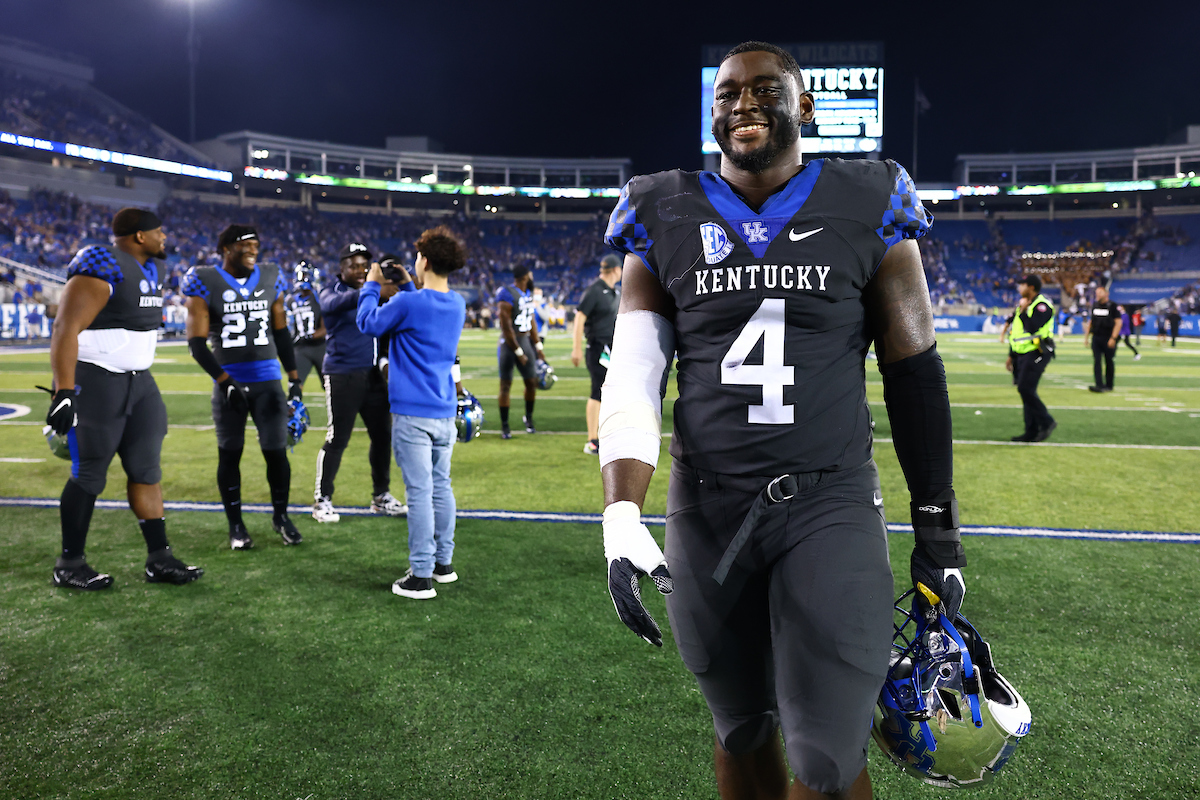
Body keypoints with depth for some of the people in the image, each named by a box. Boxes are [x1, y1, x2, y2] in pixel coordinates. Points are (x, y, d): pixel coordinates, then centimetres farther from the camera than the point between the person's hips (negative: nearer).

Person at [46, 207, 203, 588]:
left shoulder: (149, 271, 12)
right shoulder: (102, 269, -17)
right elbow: (65, 330, -21)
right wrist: (63, 392, -26)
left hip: (138, 381, 9)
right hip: (94, 381, -8)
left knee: (147, 469, 7)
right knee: (89, 474, 0)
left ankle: (159, 559, 13)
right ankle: (69, 565, 15)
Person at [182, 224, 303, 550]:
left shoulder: (270, 279, 7)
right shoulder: (206, 284, -4)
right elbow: (197, 342, -6)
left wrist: (294, 379, 9)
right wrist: (225, 382, -14)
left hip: (268, 380, 2)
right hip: (229, 383, -2)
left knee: (276, 450, -1)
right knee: (230, 454, 5)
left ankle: (281, 516, 21)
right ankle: (236, 525, 20)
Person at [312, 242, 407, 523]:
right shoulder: (332, 290, -5)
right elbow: (333, 303, -31)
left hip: (372, 373, 6)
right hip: (342, 375, -6)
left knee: (382, 435, 9)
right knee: (337, 439, -2)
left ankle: (381, 496, 23)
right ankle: (322, 499, 12)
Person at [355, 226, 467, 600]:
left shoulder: (409, 303, -15)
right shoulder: (457, 304, 6)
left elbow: (367, 323, 1)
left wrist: (371, 285, 13)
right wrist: (406, 286, 24)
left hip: (413, 413, -7)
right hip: (445, 412, 7)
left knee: (420, 491, -3)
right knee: (441, 486, 16)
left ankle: (422, 576, 3)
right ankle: (443, 562, 26)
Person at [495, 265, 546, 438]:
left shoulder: (528, 294, 10)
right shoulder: (507, 296, -17)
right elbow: (506, 328, -17)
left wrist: (538, 346, 15)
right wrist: (518, 352, -14)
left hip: (526, 340, 7)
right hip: (510, 343, -7)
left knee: (532, 382, 9)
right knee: (506, 385, 0)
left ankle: (529, 417, 30)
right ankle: (504, 425, 9)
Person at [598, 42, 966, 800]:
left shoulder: (868, 211, 1)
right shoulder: (665, 222, 4)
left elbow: (914, 373, 4)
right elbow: (632, 380, -1)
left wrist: (938, 528, 4)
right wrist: (622, 515, -13)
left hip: (832, 504, -1)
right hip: (705, 509, 2)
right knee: (743, 728, 16)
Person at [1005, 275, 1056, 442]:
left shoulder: (1042, 305, -11)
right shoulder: (1024, 305, 19)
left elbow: (1033, 328, -25)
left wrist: (1023, 311, -13)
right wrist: (1011, 356, 24)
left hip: (1036, 353, -9)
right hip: (1022, 354, 9)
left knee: (1025, 389, -16)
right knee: (1025, 391, 8)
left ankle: (1047, 422, -4)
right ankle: (1032, 431, 12)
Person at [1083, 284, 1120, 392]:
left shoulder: (1112, 306, -5)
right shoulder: (1094, 305, 11)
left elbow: (1118, 323, -8)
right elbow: (1090, 321, 19)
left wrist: (1113, 338, -16)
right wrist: (1086, 336, 14)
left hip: (1108, 339, -4)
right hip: (1096, 338, 4)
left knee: (1108, 362, 5)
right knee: (1096, 361, -6)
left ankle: (1108, 385, 16)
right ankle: (1099, 385, -10)